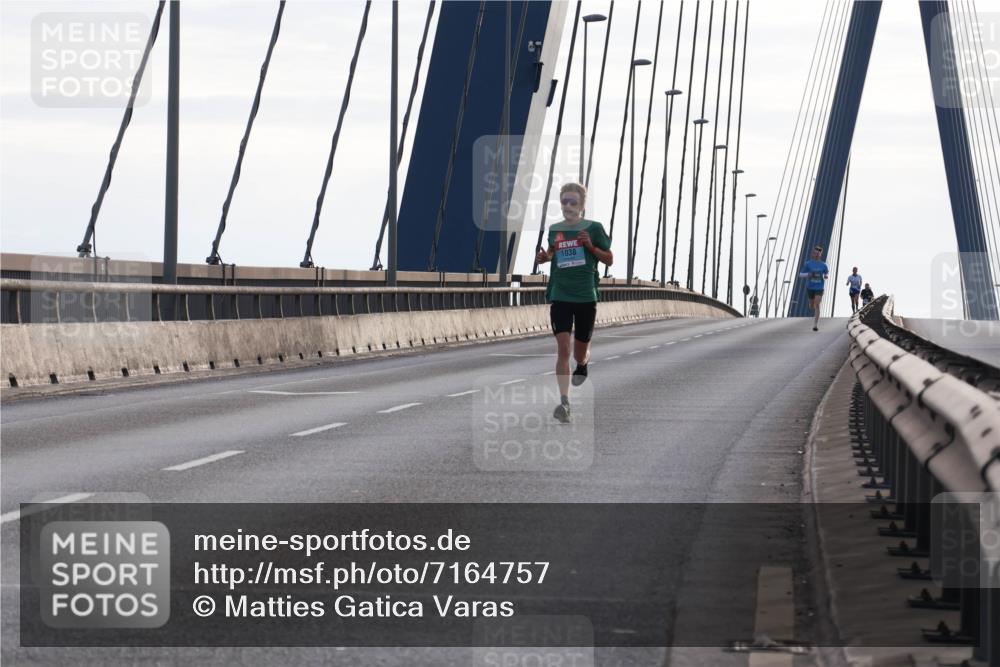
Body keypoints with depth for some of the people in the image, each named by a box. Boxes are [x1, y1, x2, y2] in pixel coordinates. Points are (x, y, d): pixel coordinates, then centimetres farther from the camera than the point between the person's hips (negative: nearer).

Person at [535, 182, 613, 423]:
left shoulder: (593, 228, -1)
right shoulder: (554, 230, 7)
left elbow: (609, 259, 3)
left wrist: (590, 246, -13)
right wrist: (544, 257, 2)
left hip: (586, 297, -1)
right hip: (560, 297, 1)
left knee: (580, 353, 9)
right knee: (563, 348, -14)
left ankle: (583, 363, 48)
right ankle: (564, 402, -18)